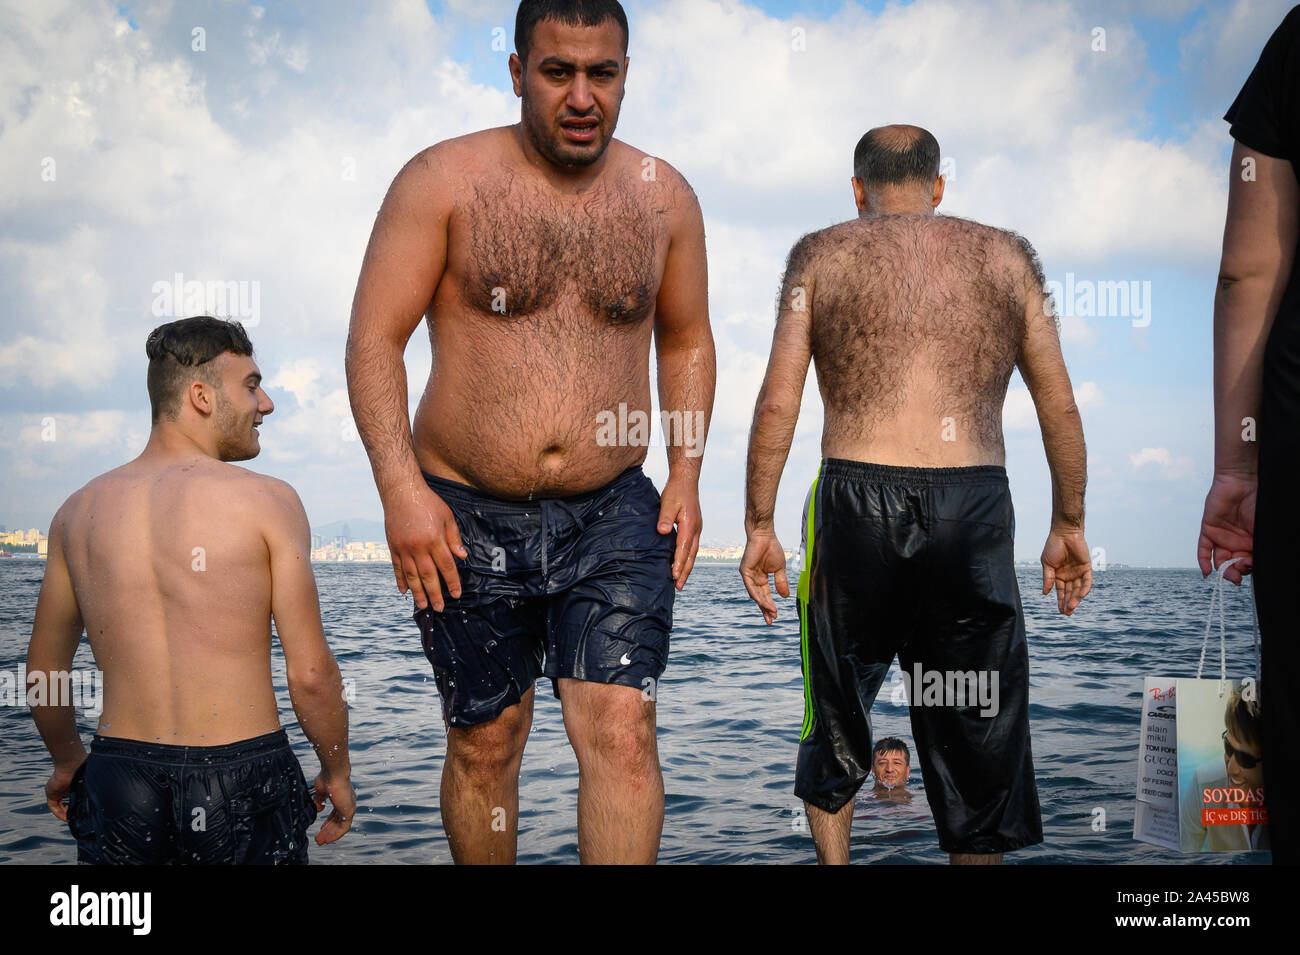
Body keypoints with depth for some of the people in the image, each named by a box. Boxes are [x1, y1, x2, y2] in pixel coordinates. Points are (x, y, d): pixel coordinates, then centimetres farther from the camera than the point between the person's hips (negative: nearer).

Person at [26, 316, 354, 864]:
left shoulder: (78, 512, 8)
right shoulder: (268, 502, -6)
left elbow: (42, 675, 15)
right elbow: (310, 675, -8)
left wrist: (68, 762, 32)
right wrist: (337, 772, 9)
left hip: (118, 776, 4)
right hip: (242, 776, -4)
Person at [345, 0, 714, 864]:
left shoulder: (664, 197, 5)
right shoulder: (444, 180, -5)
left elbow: (687, 339, 17)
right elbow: (374, 339, -7)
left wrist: (687, 476, 6)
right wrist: (402, 489, -16)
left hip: (613, 513, 1)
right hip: (466, 516, -1)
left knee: (622, 730, -12)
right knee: (485, 744, 11)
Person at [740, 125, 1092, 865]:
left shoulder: (822, 254, 9)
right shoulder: (1008, 256, 13)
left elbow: (779, 401, 0)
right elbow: (1061, 407, 9)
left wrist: (759, 525, 2)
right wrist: (1069, 524, 16)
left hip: (856, 499, 0)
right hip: (975, 506, 1)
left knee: (837, 727, 18)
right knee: (978, 733, 10)